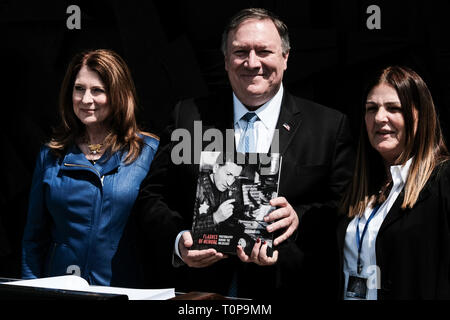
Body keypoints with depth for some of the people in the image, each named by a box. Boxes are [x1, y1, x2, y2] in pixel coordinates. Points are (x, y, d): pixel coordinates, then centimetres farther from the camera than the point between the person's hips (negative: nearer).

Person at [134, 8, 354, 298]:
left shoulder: (330, 126, 4)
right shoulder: (189, 116, 9)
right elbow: (152, 196, 8)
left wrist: (300, 218, -15)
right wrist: (178, 242, -9)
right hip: (201, 290, -1)